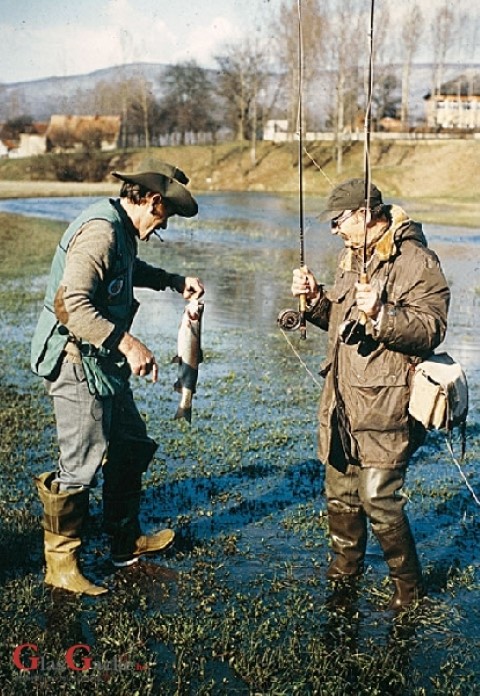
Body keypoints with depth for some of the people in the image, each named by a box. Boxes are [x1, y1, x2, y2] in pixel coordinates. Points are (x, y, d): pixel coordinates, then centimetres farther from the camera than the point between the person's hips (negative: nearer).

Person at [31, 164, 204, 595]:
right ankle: (60, 564, 10)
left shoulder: (121, 229, 10)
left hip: (104, 363, 11)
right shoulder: (100, 231, -21)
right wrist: (127, 342, -33)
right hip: (75, 361, -11)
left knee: (132, 449, 17)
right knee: (82, 465, -5)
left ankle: (127, 542, 31)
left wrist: (174, 281, 20)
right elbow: (70, 304, -31)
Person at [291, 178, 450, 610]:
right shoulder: (353, 258, 16)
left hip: (385, 406, -8)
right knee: (340, 493, 17)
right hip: (343, 402, 9)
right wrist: (315, 300, 5)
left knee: (378, 499, -7)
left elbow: (431, 329, -22)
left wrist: (380, 315, -34)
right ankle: (345, 570, 37)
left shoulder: (414, 261, -13)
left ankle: (409, 585, 14)